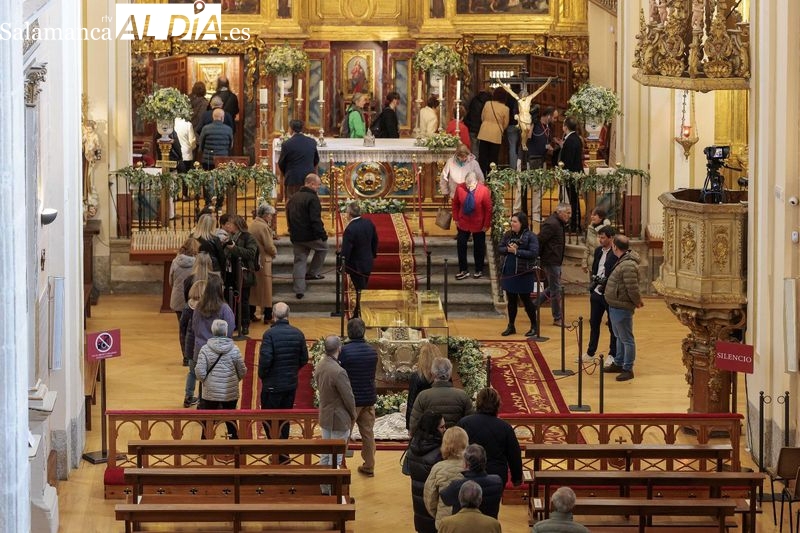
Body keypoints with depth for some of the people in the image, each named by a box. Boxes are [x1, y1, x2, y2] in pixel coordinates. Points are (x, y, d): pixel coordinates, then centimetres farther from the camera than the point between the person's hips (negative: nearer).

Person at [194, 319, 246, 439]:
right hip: (231, 393, 1)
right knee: (231, 421, 14)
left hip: (211, 393, -1)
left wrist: (205, 381, 7)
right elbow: (242, 371, -1)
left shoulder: (205, 349, -10)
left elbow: (200, 372, -13)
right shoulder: (234, 349, -6)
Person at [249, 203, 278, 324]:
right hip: (263, 261, -8)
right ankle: (268, 316, 5)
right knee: (266, 288, 0)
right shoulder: (264, 227, -17)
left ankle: (251, 314, 19)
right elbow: (269, 246, -18)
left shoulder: (252, 225, 8)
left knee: (253, 287, 14)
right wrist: (274, 252, 3)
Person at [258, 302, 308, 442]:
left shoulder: (269, 334, -17)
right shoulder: (298, 334, 0)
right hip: (291, 384, 5)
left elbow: (265, 359, -21)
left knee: (268, 420, 4)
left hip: (273, 385, -5)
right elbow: (304, 359, 6)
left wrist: (262, 375, -3)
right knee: (285, 419, 16)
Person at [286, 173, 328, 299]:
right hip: (310, 236, -7)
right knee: (323, 247, 20)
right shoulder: (312, 198, -15)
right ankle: (312, 272, 18)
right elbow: (315, 219, -21)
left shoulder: (293, 199, 12)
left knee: (299, 261, 9)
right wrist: (322, 235, -17)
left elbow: (289, 218, 20)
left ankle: (299, 290, 4)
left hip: (296, 237, 7)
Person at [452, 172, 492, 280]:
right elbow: (455, 204, 1)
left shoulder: (484, 190, -21)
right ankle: (463, 270, 17)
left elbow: (488, 209, -13)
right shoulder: (459, 188, -14)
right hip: (463, 223, 2)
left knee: (479, 247, 11)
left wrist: (486, 225, -10)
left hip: (478, 225, -2)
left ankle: (479, 270, 26)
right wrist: (456, 219, 1)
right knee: (461, 246, 5)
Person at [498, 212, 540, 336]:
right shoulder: (508, 235, 7)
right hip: (508, 273, 5)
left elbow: (534, 253, -18)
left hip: (523, 273, -5)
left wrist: (516, 251, -19)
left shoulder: (530, 236, -10)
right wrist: (508, 249, -14)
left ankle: (534, 326, 16)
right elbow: (499, 249, 7)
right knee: (511, 300, 13)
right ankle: (511, 326, 22)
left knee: (526, 299, 3)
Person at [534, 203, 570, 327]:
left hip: (556, 261, 10)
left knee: (553, 288, 18)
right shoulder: (551, 224, -20)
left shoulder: (560, 224, 12)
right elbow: (540, 241, -21)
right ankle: (558, 319, 5)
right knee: (556, 290, -3)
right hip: (551, 261, -10)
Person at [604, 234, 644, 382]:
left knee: (626, 339, -2)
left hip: (622, 308, -11)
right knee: (619, 337, 22)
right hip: (615, 306, 11)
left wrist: (637, 301, -12)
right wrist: (637, 301, 19)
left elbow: (632, 288, -25)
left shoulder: (628, 265, -25)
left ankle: (628, 369, 3)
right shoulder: (623, 261, 8)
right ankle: (618, 363, 34)